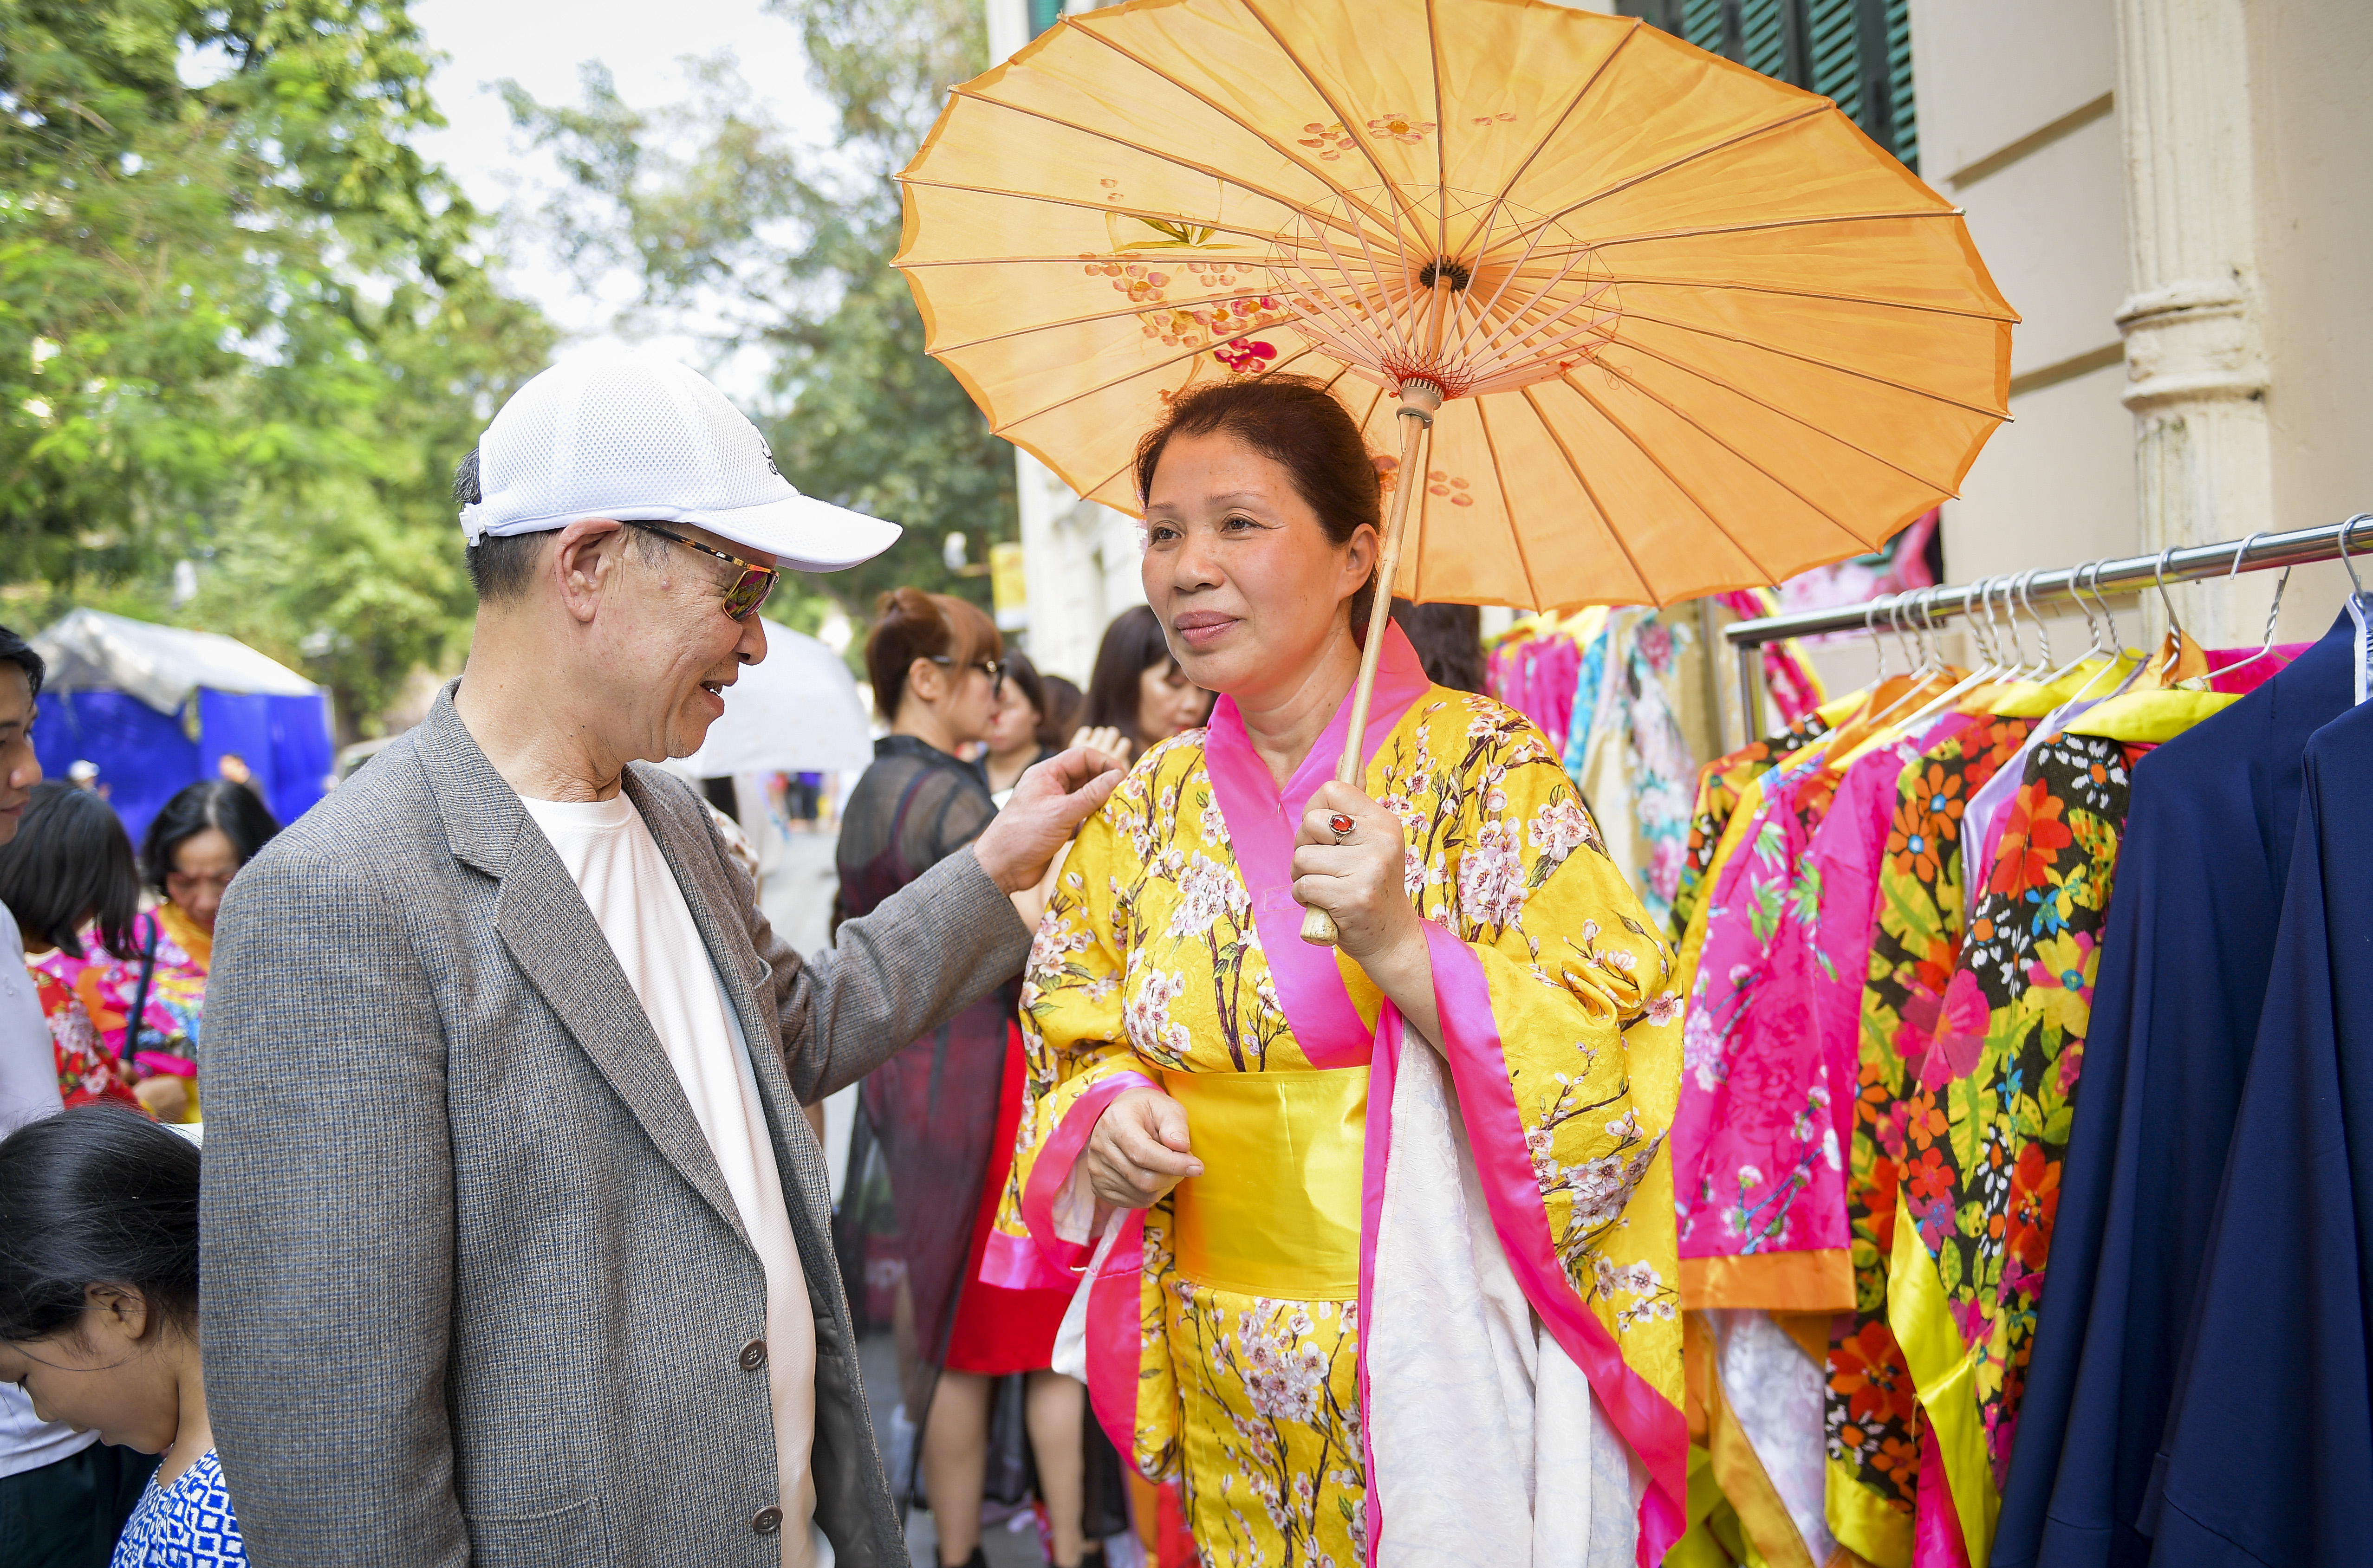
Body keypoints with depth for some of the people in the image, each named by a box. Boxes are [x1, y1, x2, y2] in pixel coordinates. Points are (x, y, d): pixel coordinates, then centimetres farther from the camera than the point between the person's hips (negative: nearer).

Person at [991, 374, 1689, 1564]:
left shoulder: (1489, 772, -10)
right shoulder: (1147, 808, 5)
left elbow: (1607, 1073, -13)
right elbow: (1073, 1047, 11)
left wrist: (1402, 947, -27)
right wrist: (1107, 1119, -11)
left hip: (1445, 1369, -4)